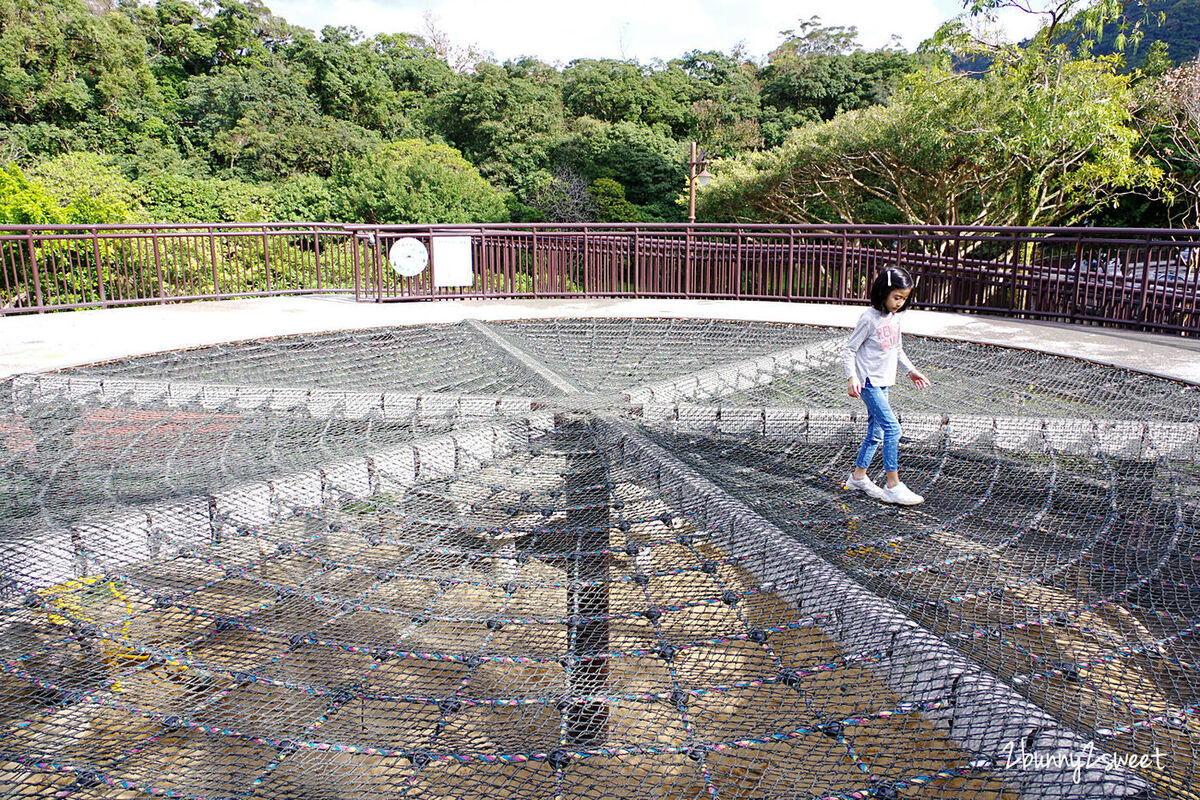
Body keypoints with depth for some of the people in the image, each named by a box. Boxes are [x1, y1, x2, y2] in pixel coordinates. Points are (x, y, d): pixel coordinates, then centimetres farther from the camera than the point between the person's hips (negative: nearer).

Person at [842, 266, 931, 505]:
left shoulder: (895, 316, 7)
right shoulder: (869, 318, -16)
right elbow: (849, 350, -13)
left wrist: (911, 370, 22)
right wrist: (852, 377, -24)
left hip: (883, 382, 8)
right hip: (868, 382, -8)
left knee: (876, 432, 11)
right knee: (892, 428, -14)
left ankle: (858, 477, 24)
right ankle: (893, 486, -8)